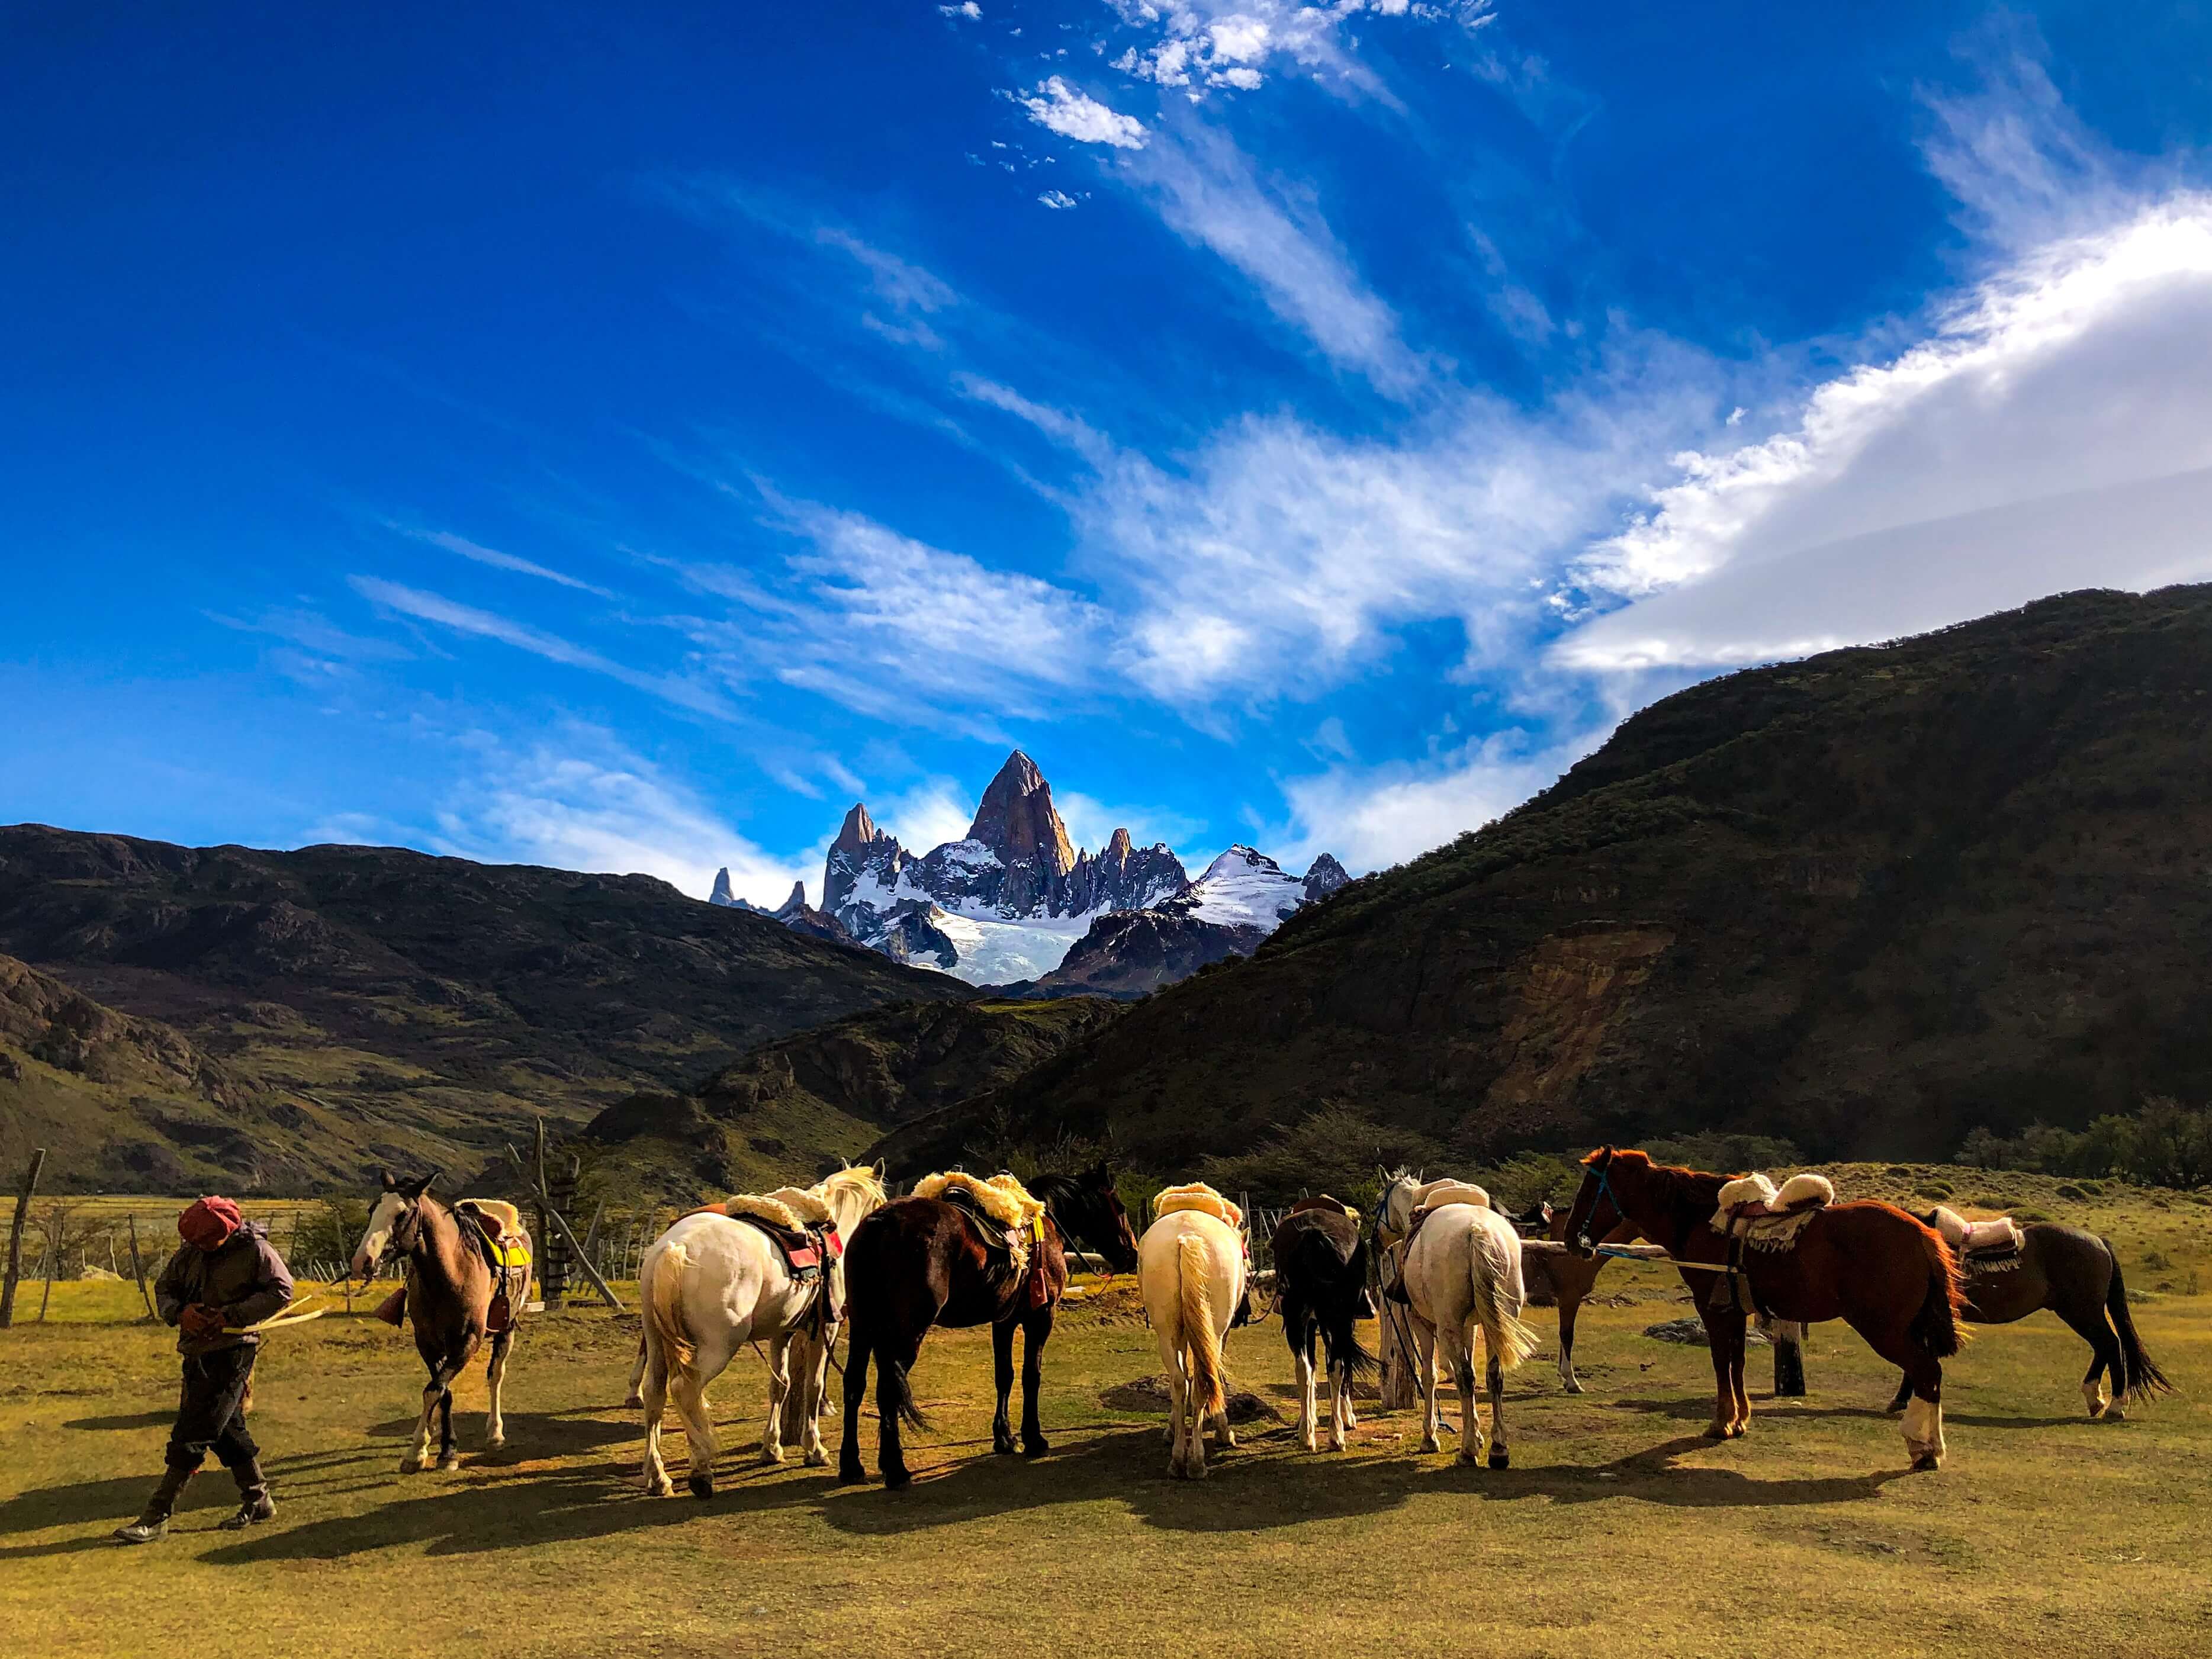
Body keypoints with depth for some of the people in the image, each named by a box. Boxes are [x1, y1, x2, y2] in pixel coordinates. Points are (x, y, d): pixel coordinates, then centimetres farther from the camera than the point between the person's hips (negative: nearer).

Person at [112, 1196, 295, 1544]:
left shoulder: (255, 1250, -12)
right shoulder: (191, 1252, 5)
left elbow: (282, 1291, -16)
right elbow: (164, 1287, 12)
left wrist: (232, 1315, -22)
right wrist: (180, 1312, -10)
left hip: (232, 1351, -8)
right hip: (197, 1351, 8)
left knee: (191, 1436, -8)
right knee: (226, 1429, 16)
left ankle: (157, 1517, -2)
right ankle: (258, 1501, 28)